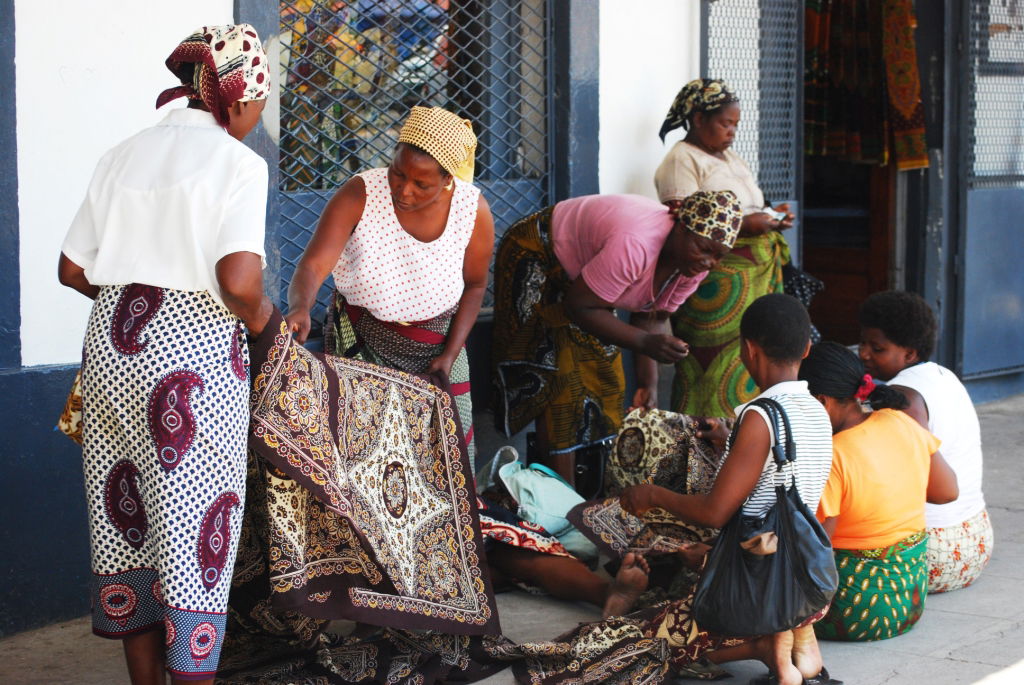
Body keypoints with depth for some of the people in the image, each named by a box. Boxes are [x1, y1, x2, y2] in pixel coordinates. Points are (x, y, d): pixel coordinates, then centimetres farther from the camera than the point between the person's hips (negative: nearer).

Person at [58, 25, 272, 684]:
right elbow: (239, 281, -20)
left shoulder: (124, 155, 11)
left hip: (112, 346, 6)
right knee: (193, 528, 3)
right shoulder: (238, 163, -7)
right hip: (194, 354, -6)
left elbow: (73, 269, 12)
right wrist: (259, 320, 0)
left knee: (125, 514, 15)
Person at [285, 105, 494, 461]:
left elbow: (474, 286, 0)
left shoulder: (474, 211, -15)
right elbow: (313, 265, -31)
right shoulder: (360, 195, -23)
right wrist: (299, 309, -52)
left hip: (436, 344, 2)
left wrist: (450, 355, -7)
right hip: (358, 343, -1)